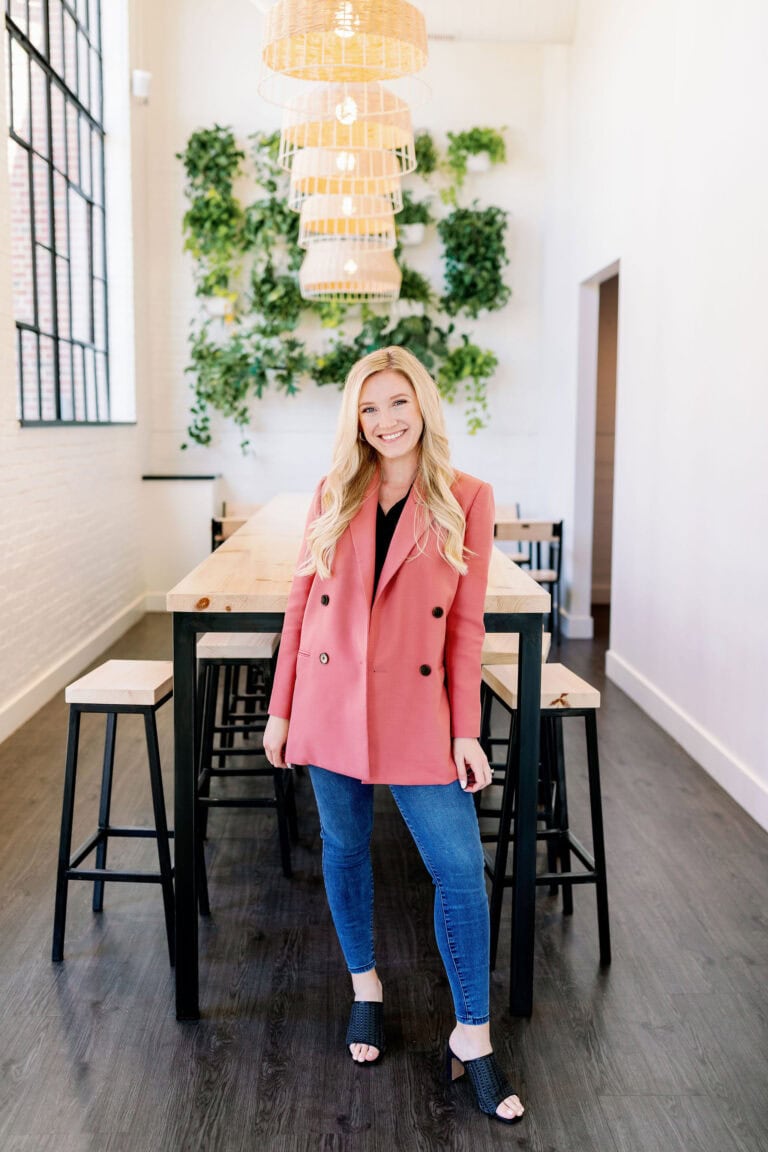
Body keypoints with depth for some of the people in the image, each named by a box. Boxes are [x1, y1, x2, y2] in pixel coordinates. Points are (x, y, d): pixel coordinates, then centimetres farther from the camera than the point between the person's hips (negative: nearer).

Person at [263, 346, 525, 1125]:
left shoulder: (466, 499, -3)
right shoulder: (334, 495, 3)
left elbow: (466, 624, -2)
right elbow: (301, 604, 6)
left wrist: (466, 732, -5)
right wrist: (281, 709, 5)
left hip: (416, 712, -2)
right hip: (330, 702, 2)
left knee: (460, 868, -3)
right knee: (344, 848, 14)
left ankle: (471, 1039, 15)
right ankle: (364, 987, 38)